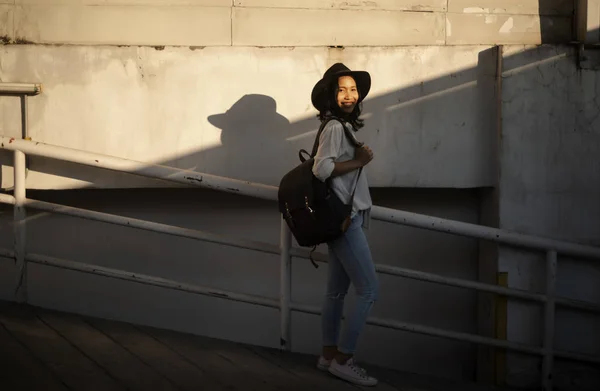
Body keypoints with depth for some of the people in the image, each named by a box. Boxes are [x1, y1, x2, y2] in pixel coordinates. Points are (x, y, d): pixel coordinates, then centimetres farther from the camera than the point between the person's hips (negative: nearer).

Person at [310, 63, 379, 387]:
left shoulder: (345, 126, 15)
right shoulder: (335, 126, -13)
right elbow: (322, 168, -24)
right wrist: (359, 162, -17)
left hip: (345, 219, 10)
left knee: (337, 292, 13)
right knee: (369, 291, -9)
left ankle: (329, 355, 20)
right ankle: (342, 359, -3)